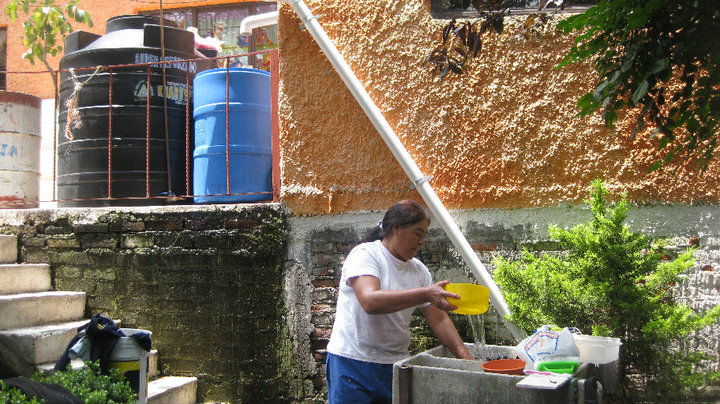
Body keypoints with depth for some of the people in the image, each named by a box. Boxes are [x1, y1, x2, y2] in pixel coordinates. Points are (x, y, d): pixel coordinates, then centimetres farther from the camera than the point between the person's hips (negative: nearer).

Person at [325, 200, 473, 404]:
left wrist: (466, 357, -4)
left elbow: (438, 319, 8)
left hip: (396, 365, 5)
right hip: (354, 363, -5)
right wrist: (425, 294, -33)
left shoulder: (418, 270, 8)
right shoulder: (364, 255, -10)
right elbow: (370, 301, -28)